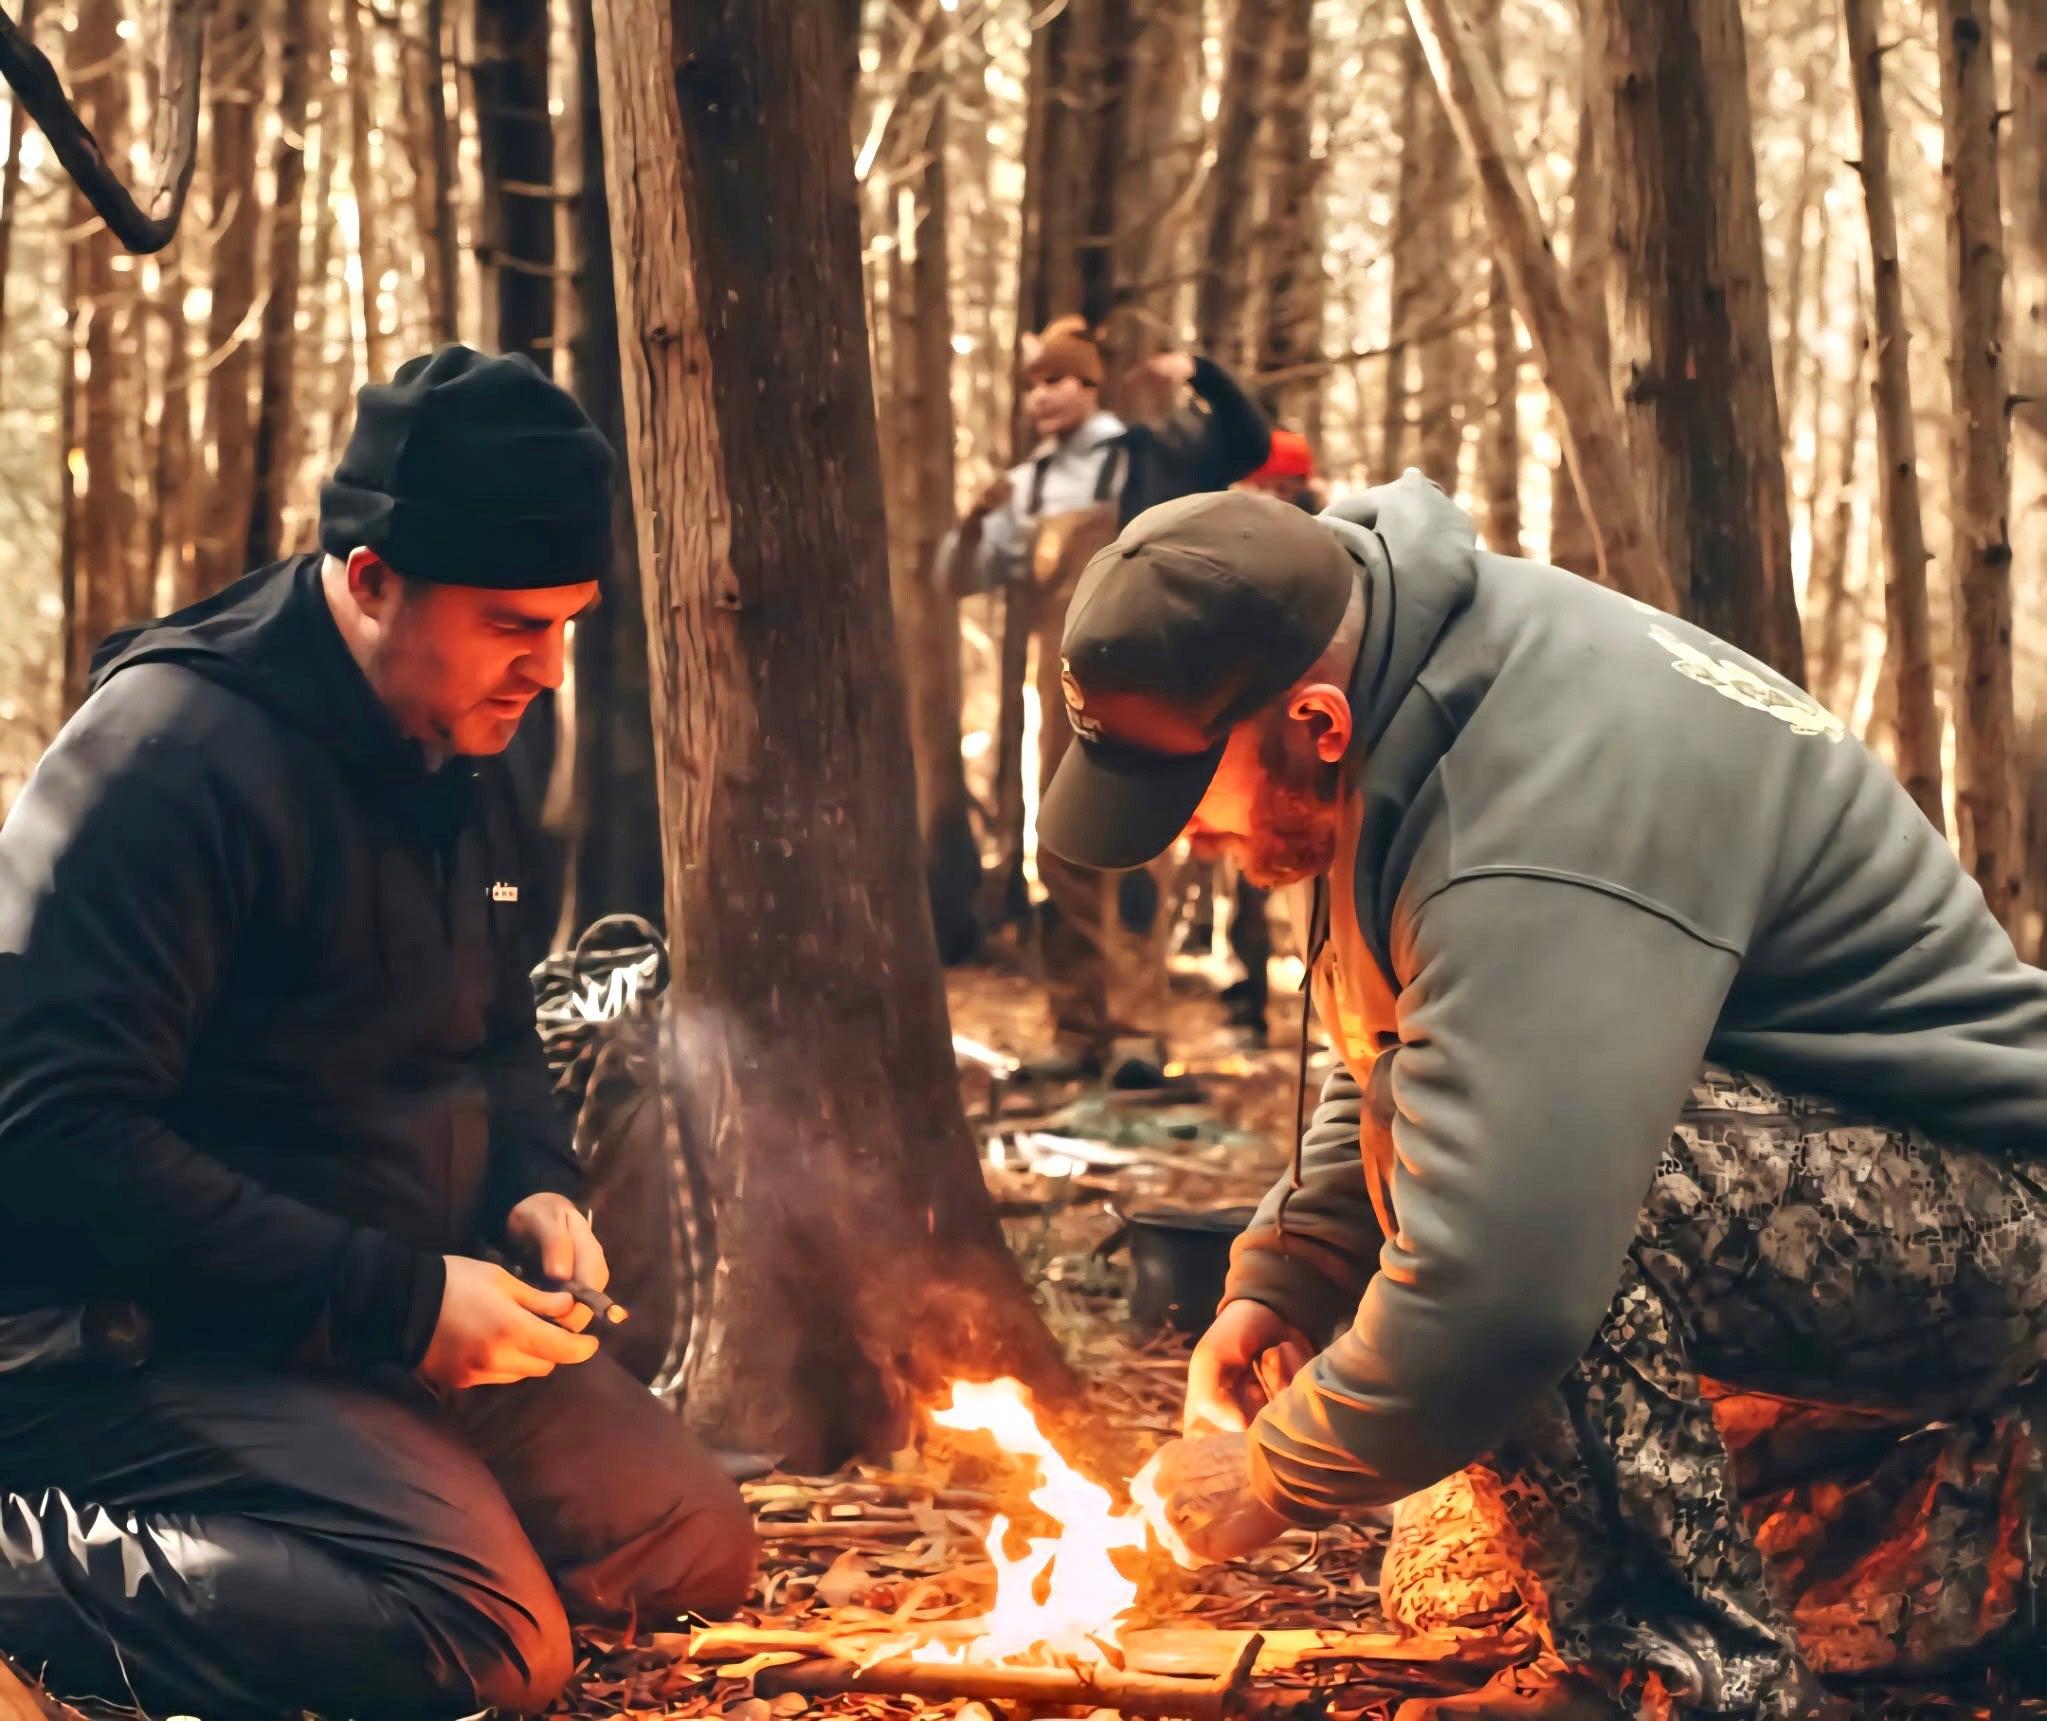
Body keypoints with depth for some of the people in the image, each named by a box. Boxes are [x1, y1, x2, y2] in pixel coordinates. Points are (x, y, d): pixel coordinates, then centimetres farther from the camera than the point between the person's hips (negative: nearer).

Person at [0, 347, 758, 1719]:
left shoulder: (459, 754, 10)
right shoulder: (170, 756, -19)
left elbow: (496, 1036, 26)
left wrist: (534, 1189, 2)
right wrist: (394, 1299, -25)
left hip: (403, 1311, 10)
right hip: (141, 1332, -10)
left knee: (695, 1546, 6)